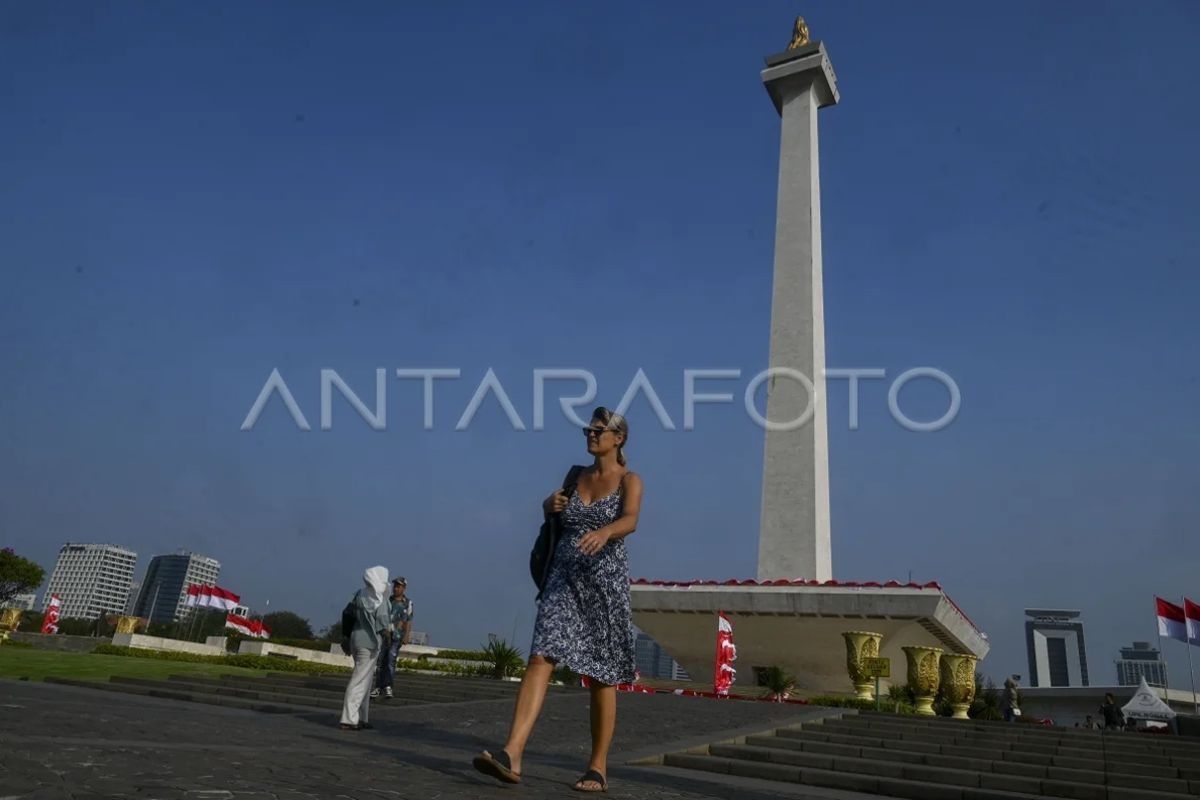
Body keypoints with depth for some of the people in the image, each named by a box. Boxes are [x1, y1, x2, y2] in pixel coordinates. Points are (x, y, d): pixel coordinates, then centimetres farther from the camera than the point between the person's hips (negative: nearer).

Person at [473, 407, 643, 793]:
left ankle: (598, 768, 17)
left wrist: (603, 532, -44)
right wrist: (551, 503, 4)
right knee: (540, 659, -14)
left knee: (601, 677, 5)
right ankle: (511, 755, -22)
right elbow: (551, 506, 29)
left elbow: (630, 521, -22)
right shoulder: (577, 476, 13)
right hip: (565, 579, 4)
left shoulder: (630, 480, -2)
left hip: (606, 581, -4)